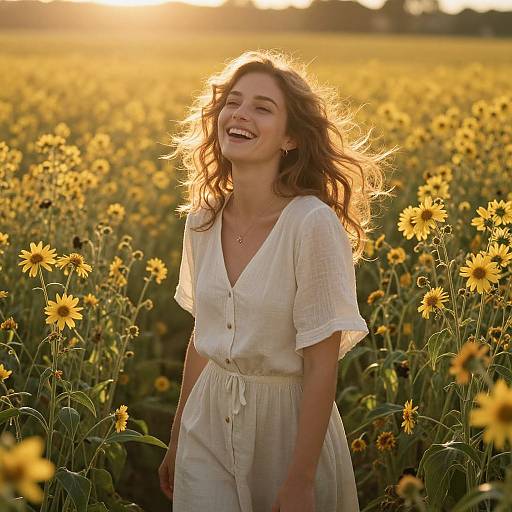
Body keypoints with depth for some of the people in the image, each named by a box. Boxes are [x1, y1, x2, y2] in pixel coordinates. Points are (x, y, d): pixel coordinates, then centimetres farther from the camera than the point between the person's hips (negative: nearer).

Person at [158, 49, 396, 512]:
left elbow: (322, 365, -17)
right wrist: (176, 442, 16)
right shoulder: (202, 220, -2)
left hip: (289, 424, -4)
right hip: (208, 421, 4)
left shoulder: (313, 223, -20)